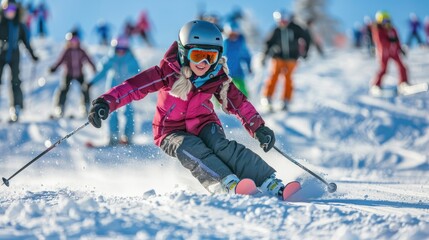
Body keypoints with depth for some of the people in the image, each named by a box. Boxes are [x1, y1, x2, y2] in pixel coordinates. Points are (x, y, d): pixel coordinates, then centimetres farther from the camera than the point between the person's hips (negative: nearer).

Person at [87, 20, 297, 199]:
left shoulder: (217, 78, -9)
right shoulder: (169, 72, -21)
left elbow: (239, 103, 4)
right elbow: (134, 86, -27)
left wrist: (259, 127, -2)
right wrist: (105, 103, -40)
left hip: (203, 124, 2)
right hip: (172, 131, -1)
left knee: (221, 145, -29)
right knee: (192, 150, -34)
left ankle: (272, 186, -41)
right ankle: (228, 187, -55)